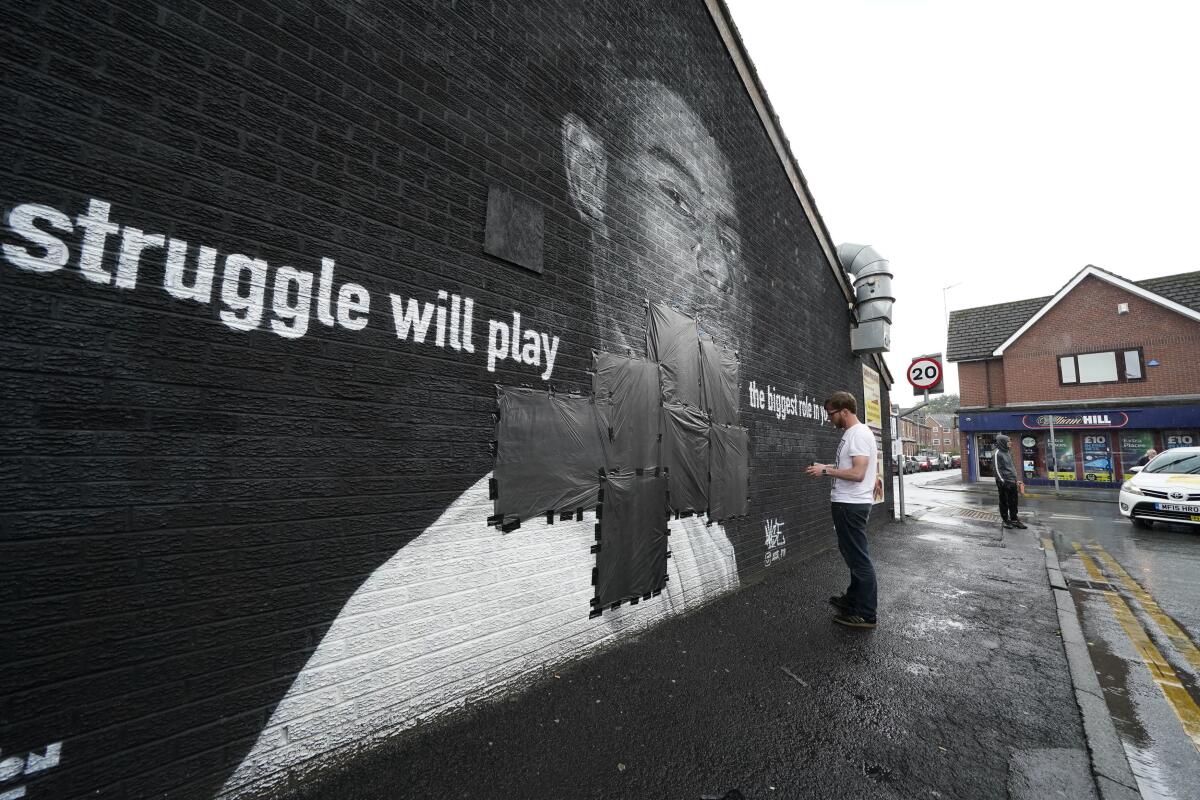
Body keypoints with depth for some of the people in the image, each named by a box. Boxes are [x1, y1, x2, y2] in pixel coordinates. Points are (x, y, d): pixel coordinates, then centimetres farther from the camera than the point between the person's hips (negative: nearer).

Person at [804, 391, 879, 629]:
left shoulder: (859, 434, -18)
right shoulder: (851, 433, 14)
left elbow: (858, 473, -26)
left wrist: (826, 470, -18)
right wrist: (829, 469, 10)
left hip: (851, 505, -11)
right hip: (847, 503, 11)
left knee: (859, 558, -2)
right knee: (853, 555, 21)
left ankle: (866, 614, 8)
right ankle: (853, 599, 36)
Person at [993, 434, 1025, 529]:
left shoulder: (1008, 452, 13)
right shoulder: (997, 454, -13)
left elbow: (1012, 467, 22)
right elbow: (997, 469, -15)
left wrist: (1016, 479, 17)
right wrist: (1002, 482, -17)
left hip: (1012, 482, 8)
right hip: (1004, 484, -8)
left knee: (1013, 502, 13)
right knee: (1004, 502, 3)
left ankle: (1014, 520, 23)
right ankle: (1006, 521, 11)